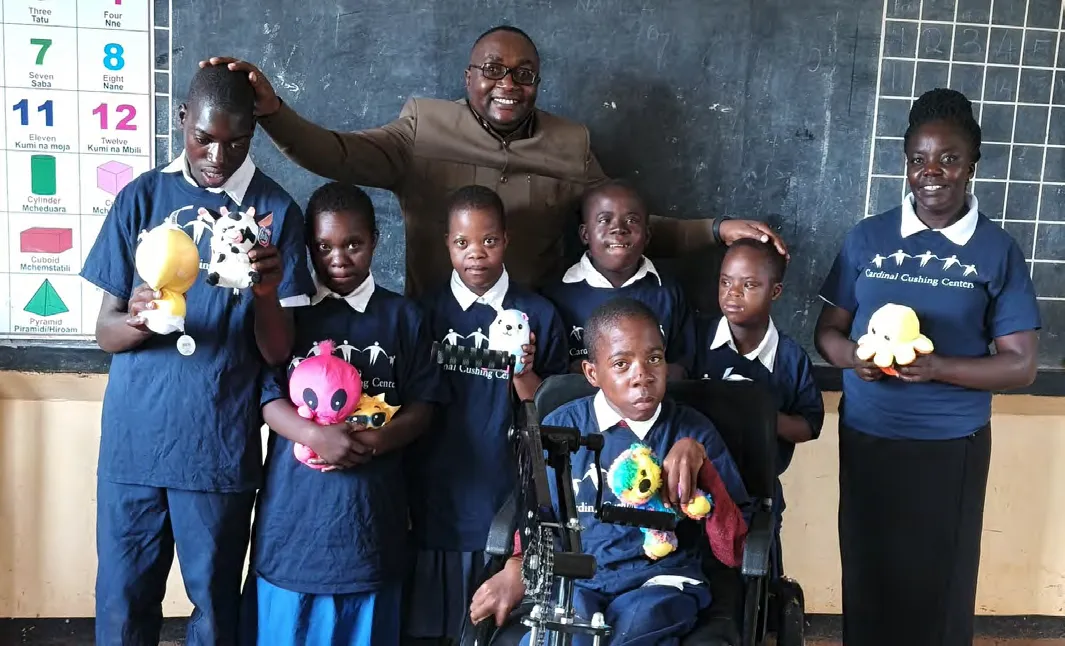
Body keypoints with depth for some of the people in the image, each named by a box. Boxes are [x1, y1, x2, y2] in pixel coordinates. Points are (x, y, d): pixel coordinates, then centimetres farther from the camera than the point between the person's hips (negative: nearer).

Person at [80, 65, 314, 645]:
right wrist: (138, 319, -21)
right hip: (133, 441, 2)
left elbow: (278, 353, -5)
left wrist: (268, 294, -26)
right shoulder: (141, 197, 2)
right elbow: (105, 332, 1)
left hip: (221, 447, -1)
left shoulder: (276, 212, -3)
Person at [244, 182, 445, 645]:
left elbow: (422, 405, 3)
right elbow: (266, 395, -3)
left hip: (370, 511, 1)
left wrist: (380, 440, -17)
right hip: (295, 507, 0)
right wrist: (316, 435, -21)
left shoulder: (402, 317, 5)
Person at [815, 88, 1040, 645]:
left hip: (952, 444, -1)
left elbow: (1020, 365, -6)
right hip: (866, 436, 1)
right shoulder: (866, 238, 1)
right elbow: (828, 330, 5)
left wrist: (936, 367, -21)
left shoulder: (997, 251, -4)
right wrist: (852, 357, -17)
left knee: (940, 584, 9)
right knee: (868, 578, 11)